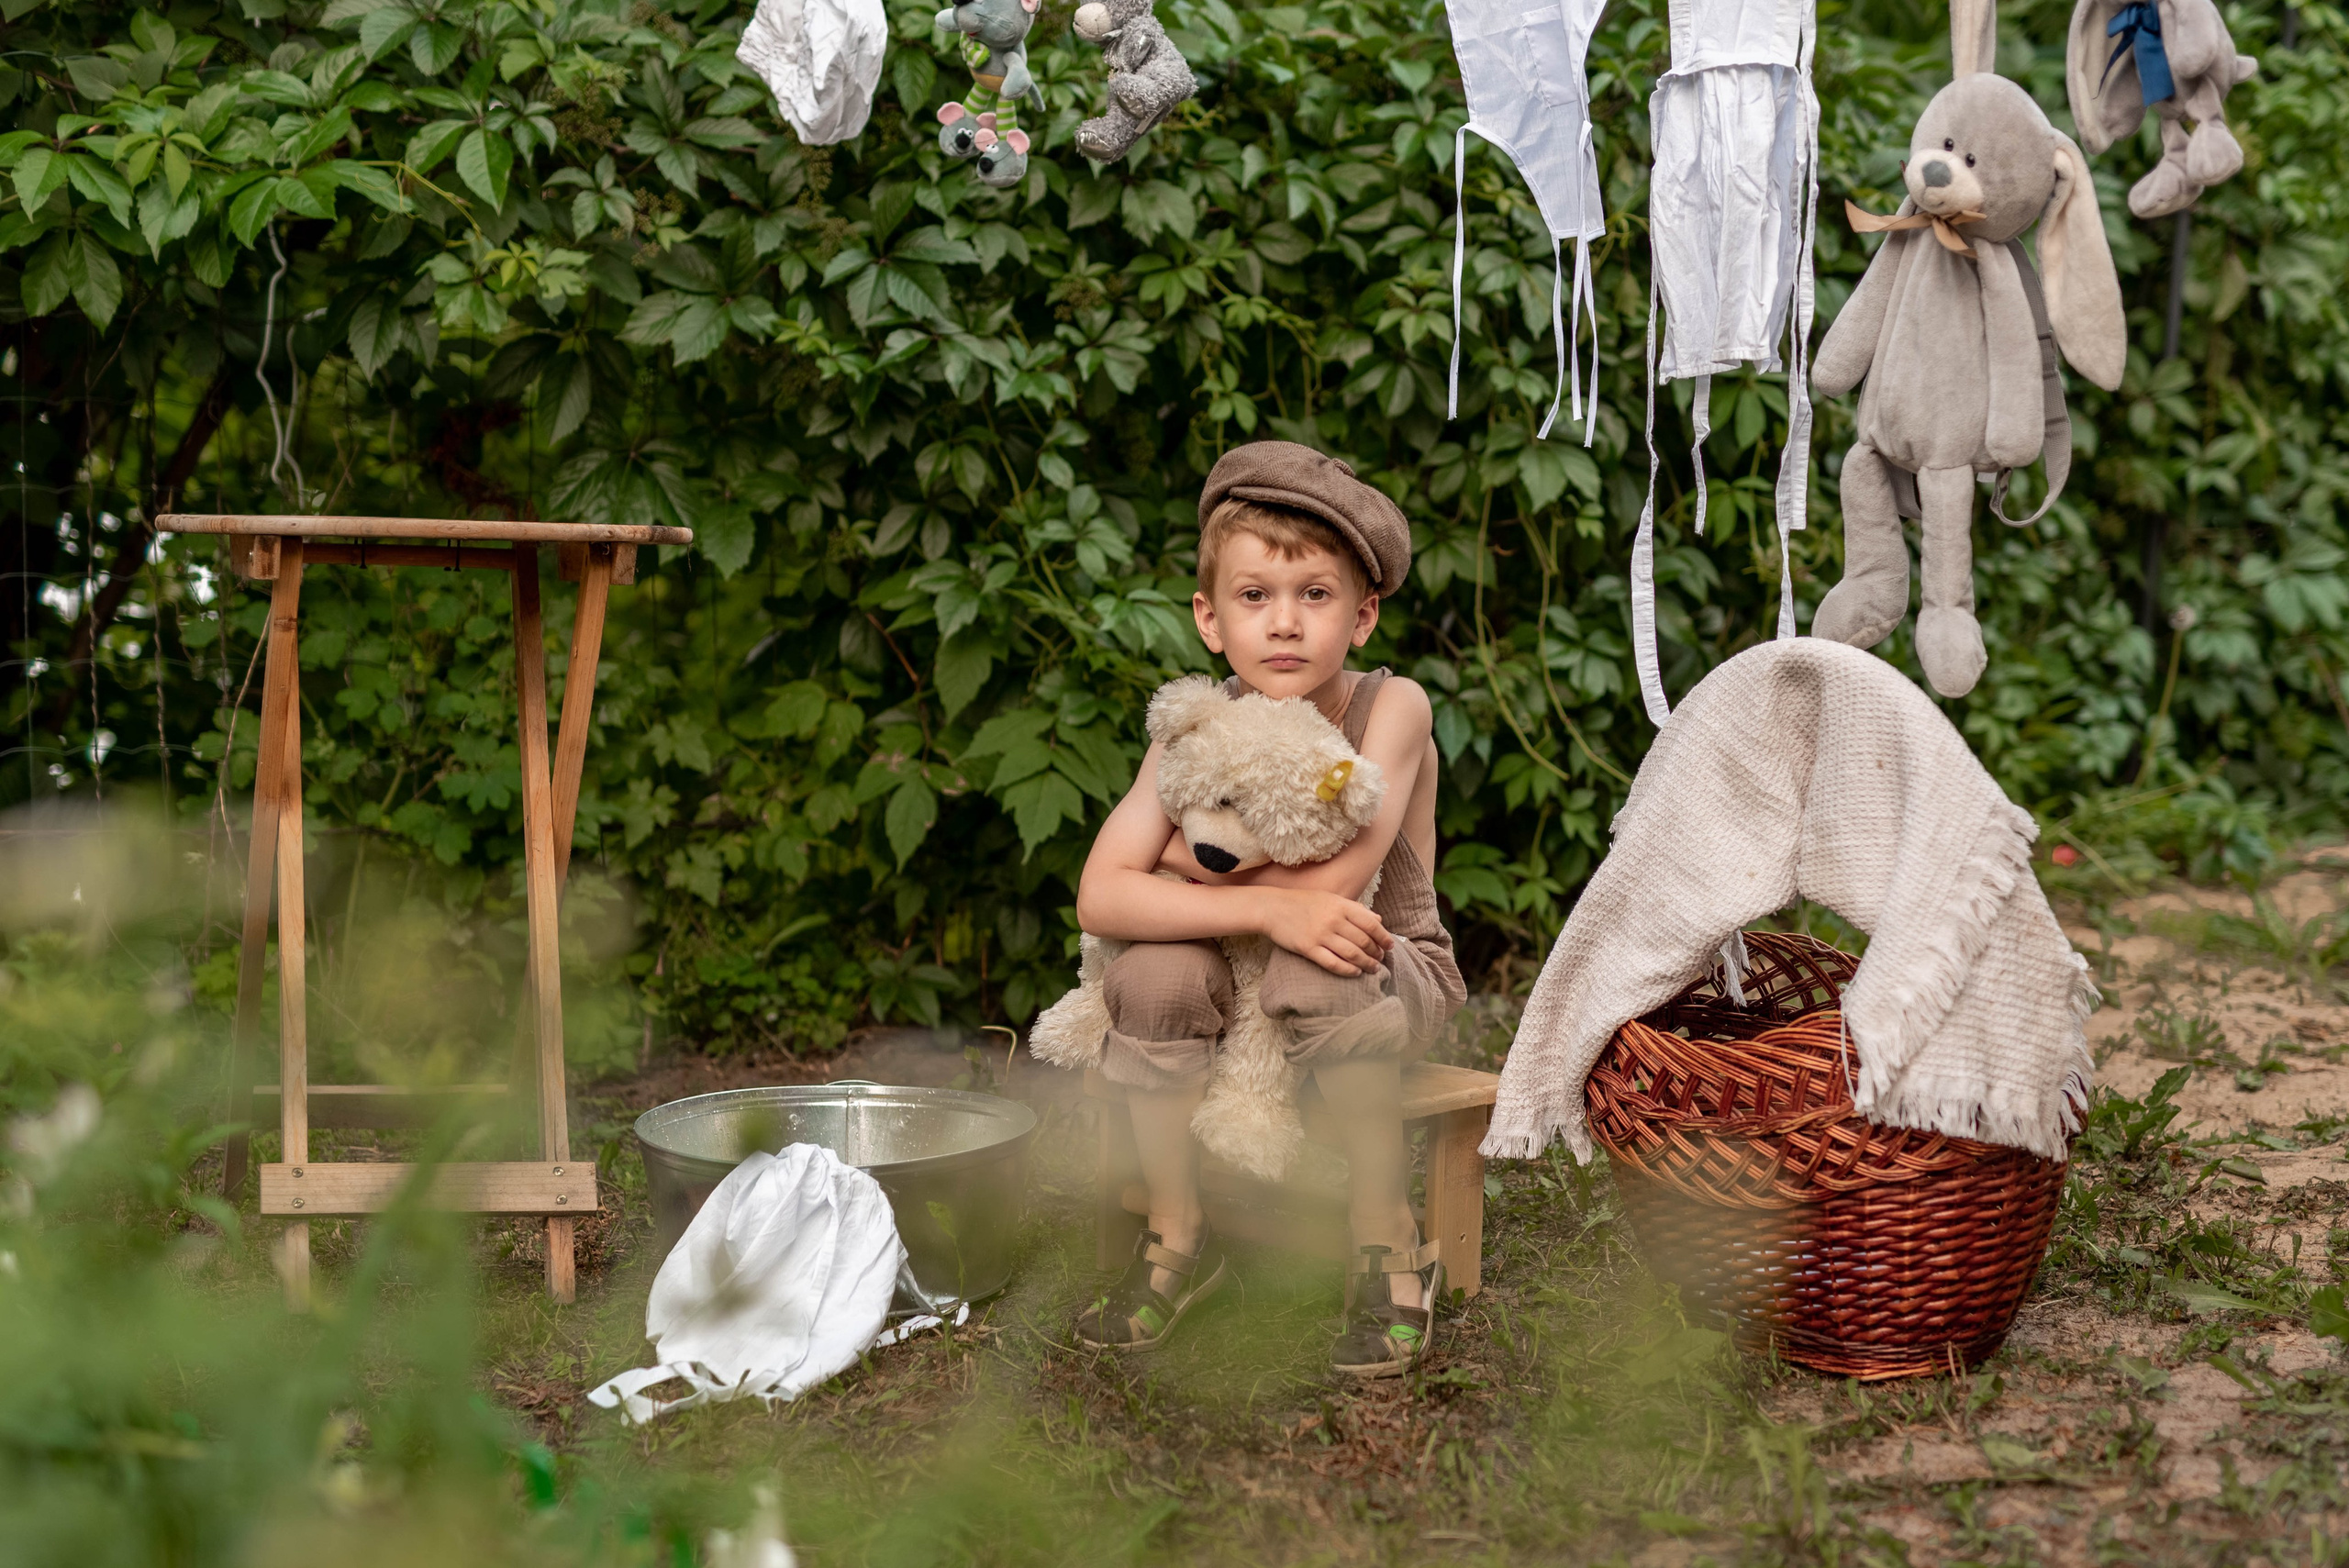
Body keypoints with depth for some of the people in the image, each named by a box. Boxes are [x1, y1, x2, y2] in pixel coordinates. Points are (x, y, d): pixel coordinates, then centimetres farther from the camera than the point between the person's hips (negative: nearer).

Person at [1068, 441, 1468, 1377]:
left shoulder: (1393, 710, -21)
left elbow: (1330, 884, -31)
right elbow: (1100, 897, -23)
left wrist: (1187, 858, -16)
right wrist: (1267, 906, -35)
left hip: (1392, 971, -3)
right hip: (1243, 989, 3)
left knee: (1318, 975, -35)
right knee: (1154, 973, -26)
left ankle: (1390, 1249, -16)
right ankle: (1177, 1238, -4)